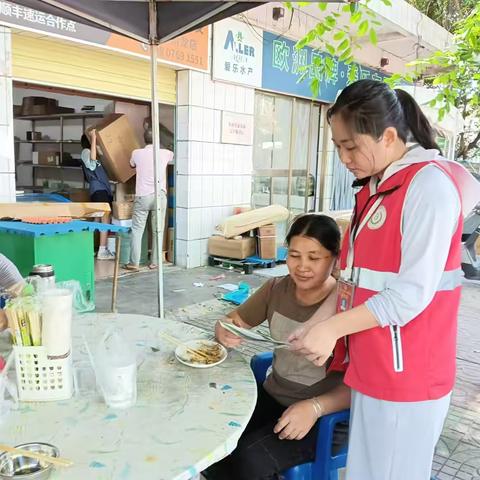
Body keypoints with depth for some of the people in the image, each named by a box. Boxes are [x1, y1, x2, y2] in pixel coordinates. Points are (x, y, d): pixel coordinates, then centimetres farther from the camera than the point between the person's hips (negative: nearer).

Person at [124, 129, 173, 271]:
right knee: (157, 231, 7)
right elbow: (175, 156, 26)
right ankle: (154, 262, 11)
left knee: (137, 230, 4)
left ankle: (134, 263, 3)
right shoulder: (165, 153, 1)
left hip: (142, 197, -1)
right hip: (159, 196, 1)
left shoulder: (137, 153, 0)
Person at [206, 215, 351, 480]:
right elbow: (234, 320, 8)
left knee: (249, 458, -25)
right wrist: (225, 331, -15)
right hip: (272, 396, 5)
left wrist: (315, 407, -32)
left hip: (324, 415, -5)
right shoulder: (277, 288, -2)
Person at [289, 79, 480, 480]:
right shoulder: (375, 187, 11)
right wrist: (322, 322, -1)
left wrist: (332, 328, -19)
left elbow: (413, 292, -21)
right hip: (370, 367, 8)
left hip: (405, 374, -8)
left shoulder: (429, 184, -16)